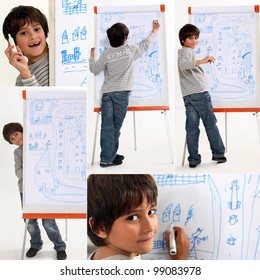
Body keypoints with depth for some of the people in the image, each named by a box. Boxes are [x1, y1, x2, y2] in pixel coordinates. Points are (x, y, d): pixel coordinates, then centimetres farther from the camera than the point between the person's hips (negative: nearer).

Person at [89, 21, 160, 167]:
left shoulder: (106, 55, 0)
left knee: (107, 126, 1)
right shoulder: (130, 50, -1)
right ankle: (109, 158, 6)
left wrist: (91, 56, 28)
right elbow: (145, 44, 16)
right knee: (115, 126, 3)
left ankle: (107, 157, 2)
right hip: (122, 93, -1)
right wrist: (155, 31, 33)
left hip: (107, 93, 1)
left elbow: (94, 70, 10)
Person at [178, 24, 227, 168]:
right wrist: (202, 61, -32)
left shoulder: (180, 51, 22)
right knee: (211, 124, 2)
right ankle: (218, 153, 8)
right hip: (200, 93, -8)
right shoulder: (187, 51, -5)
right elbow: (183, 64, -27)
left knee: (192, 128, 4)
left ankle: (193, 159, 3)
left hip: (187, 96, 8)